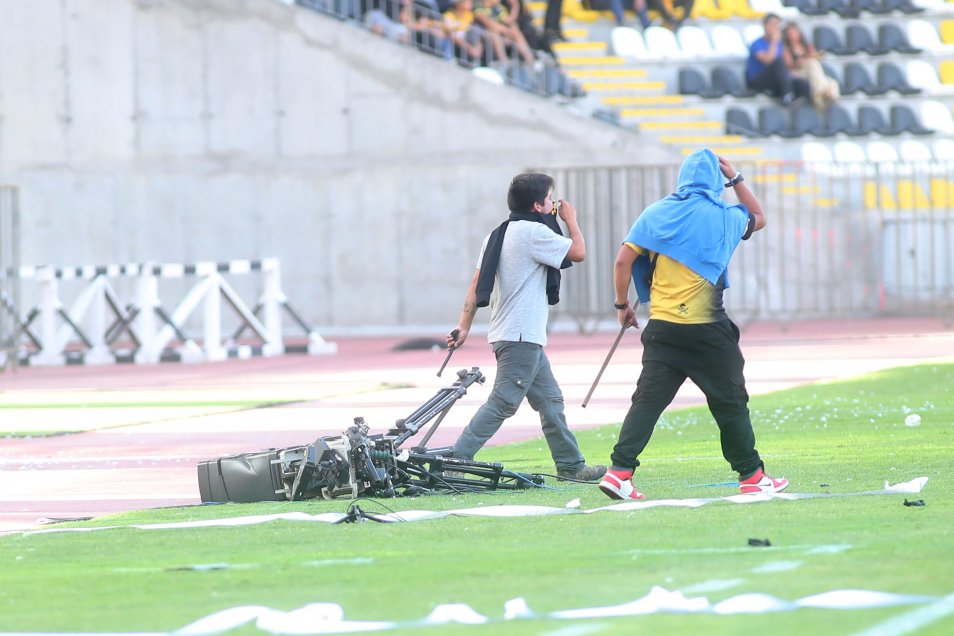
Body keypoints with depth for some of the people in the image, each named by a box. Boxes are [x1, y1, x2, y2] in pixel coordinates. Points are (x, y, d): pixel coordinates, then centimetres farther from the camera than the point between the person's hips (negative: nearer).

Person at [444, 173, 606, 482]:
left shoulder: (498, 235, 14)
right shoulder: (533, 232, -13)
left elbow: (476, 285, 11)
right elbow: (578, 253, -9)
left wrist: (464, 326, 9)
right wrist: (571, 219, 7)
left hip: (526, 339, 10)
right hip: (521, 337, -10)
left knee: (550, 400, 15)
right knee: (502, 403, -11)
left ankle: (570, 465, 20)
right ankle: (456, 459, -16)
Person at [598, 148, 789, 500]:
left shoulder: (656, 213, 3)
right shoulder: (725, 217, 0)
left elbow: (623, 261, -1)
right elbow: (759, 217, 23)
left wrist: (622, 304, 11)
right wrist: (735, 178, 25)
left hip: (661, 329, 2)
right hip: (707, 330, -2)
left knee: (648, 400, 0)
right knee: (730, 402, 10)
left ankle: (619, 471, -13)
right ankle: (751, 476, 18)